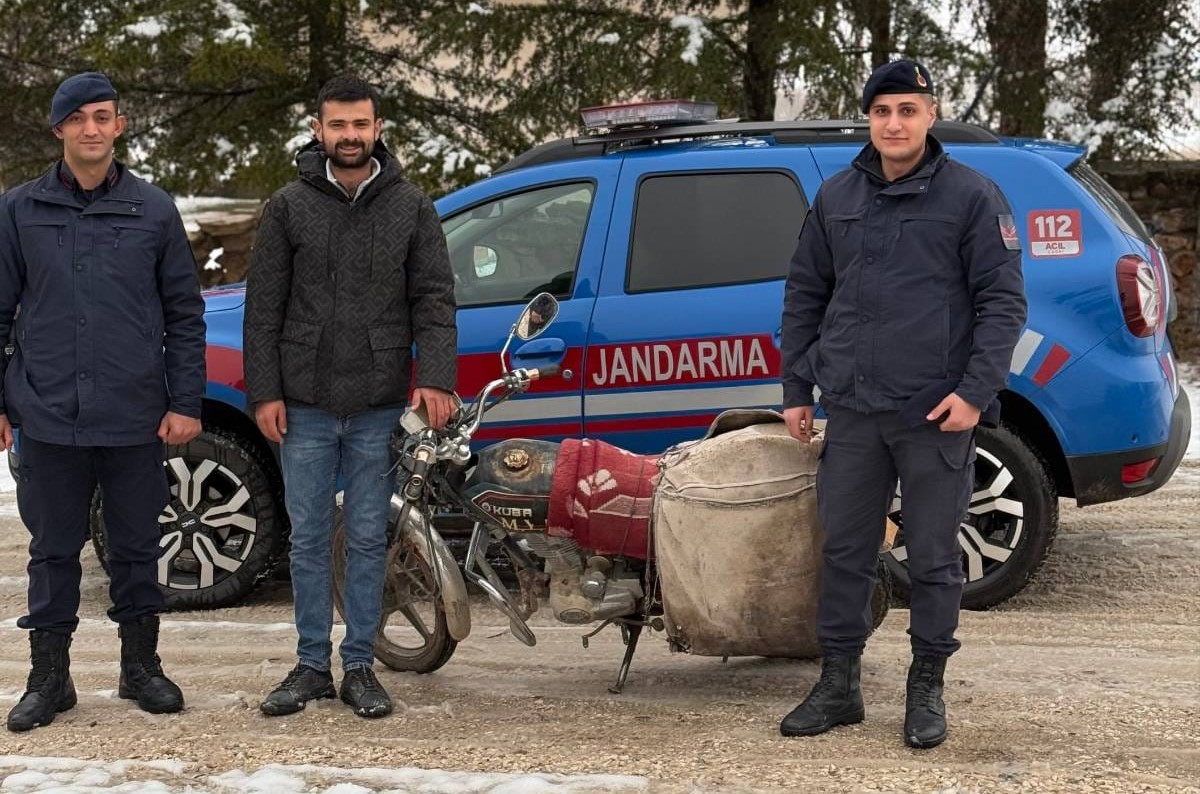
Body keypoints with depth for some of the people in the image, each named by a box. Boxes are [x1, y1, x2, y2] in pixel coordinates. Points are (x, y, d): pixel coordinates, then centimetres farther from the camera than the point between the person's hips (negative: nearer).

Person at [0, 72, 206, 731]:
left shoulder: (154, 210, 4)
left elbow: (184, 313, 6)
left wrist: (186, 402, 0)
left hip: (135, 420, 0)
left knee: (136, 546, 9)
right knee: (53, 550, 7)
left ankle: (141, 666, 23)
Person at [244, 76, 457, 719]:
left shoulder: (411, 207, 5)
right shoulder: (289, 207, 4)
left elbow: (434, 299, 2)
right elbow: (264, 305, 4)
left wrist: (435, 378, -12)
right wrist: (264, 391, -3)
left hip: (379, 407, 0)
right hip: (304, 406, 0)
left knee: (368, 540, 6)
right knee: (308, 540, 6)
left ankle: (360, 667, 14)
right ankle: (312, 665, 15)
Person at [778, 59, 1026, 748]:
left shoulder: (972, 196, 0)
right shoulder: (836, 198, 12)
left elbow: (1004, 301, -3)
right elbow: (804, 297, 18)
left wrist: (976, 391, -12)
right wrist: (797, 389, 14)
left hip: (937, 413, -4)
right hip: (852, 412, 4)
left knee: (934, 557, 3)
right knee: (845, 550, 7)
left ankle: (927, 690, 15)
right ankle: (839, 686, 16)